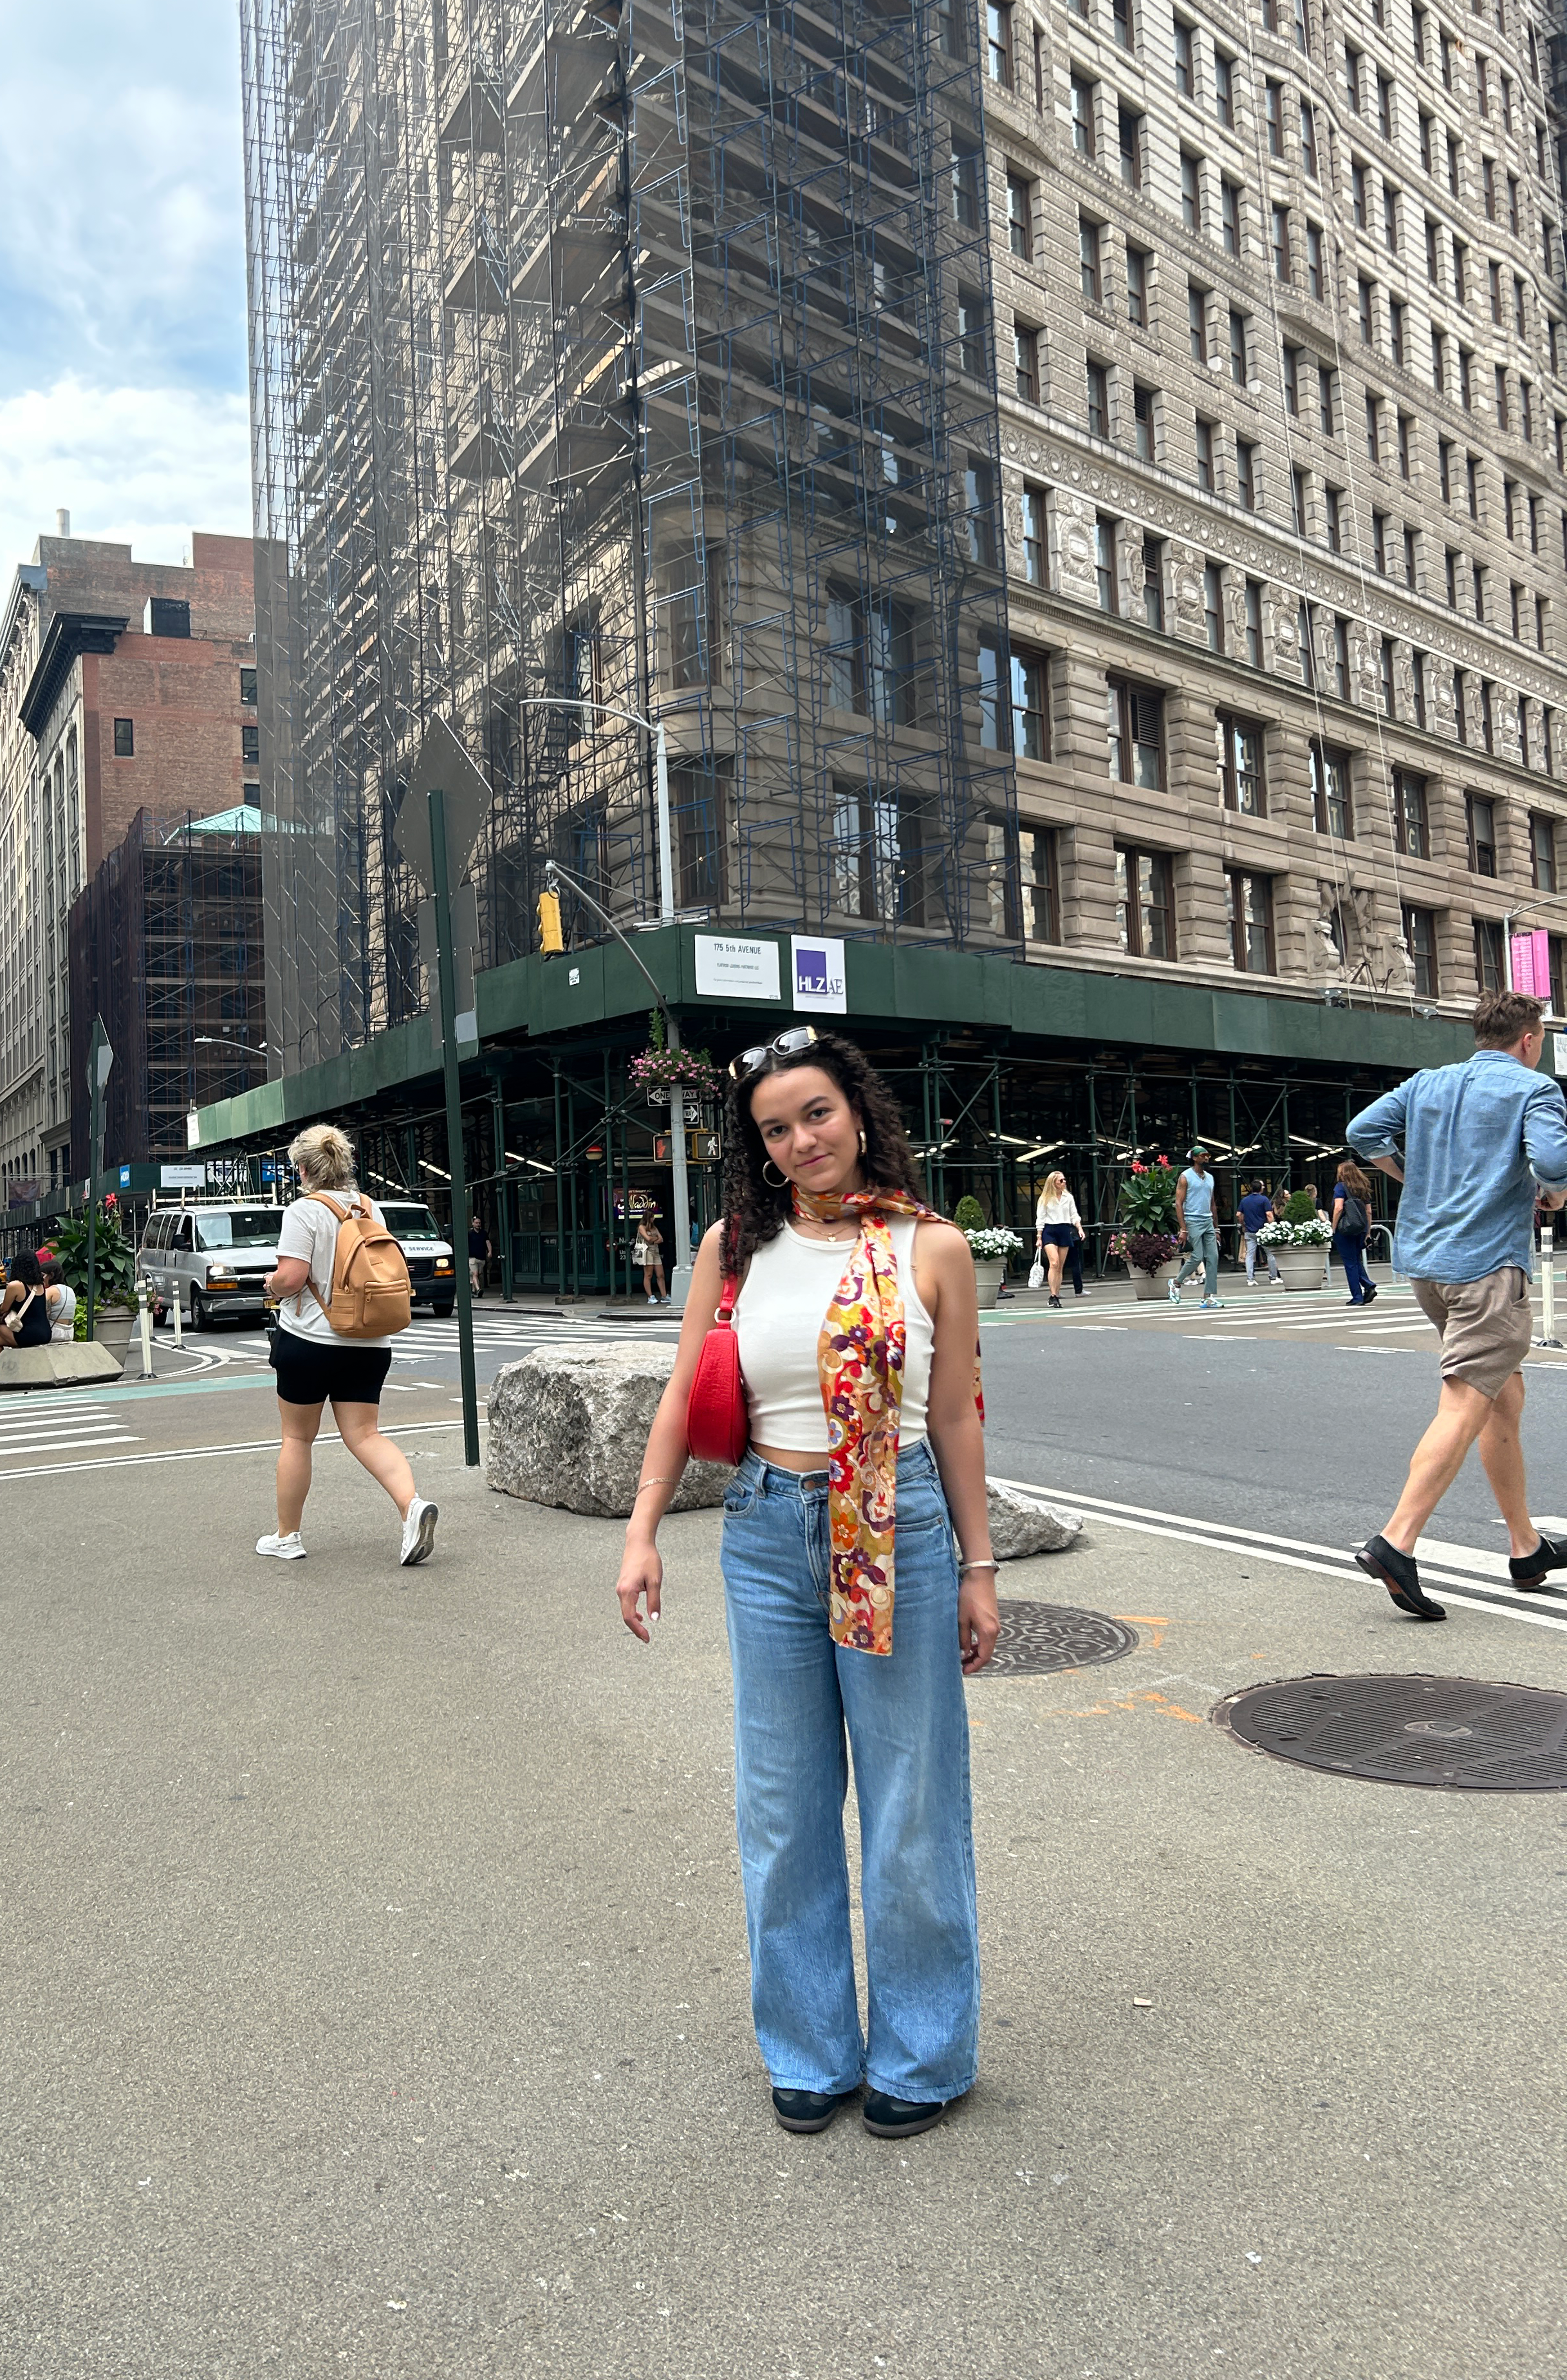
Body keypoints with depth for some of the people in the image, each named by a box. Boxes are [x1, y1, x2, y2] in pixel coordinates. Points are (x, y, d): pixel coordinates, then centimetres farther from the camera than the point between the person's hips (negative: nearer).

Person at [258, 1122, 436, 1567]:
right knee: (365, 1434, 5)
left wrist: (271, 1285, 2)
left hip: (311, 1339, -5)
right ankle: (413, 1503, -19)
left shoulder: (303, 1211, -11)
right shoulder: (370, 1208, 8)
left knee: (297, 1438, 10)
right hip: (369, 1343, 5)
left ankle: (286, 1537, 20)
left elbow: (291, 1277, -18)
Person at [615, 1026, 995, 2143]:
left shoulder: (932, 1248, -3)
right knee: (783, 1808, 12)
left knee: (911, 1804, 9)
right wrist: (643, 1533, 0)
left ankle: (919, 2057, 30)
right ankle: (811, 2053, 32)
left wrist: (978, 1568, 3)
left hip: (898, 1534, -2)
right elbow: (684, 1400, 6)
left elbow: (956, 1420, 1)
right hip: (768, 1536, 2)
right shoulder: (736, 1247, 2)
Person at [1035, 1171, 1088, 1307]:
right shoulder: (1045, 1199, 1)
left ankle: (1057, 1296, 7)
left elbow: (1074, 1215, 14)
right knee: (1054, 1263, -18)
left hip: (1065, 1230, 4)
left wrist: (1080, 1228, -2)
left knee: (1060, 1267, 3)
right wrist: (1039, 1238, -2)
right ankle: (1053, 1296, -20)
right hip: (1049, 1231, -4)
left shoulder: (1068, 1197, 11)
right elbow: (1040, 1219, 2)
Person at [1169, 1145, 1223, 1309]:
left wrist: (1215, 1229, 18)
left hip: (1208, 1222, 7)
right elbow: (1179, 1203, -9)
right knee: (1197, 1257, -11)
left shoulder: (1210, 1178, 16)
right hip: (1193, 1222, -7)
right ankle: (1176, 1283, 12)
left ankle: (1209, 1297, -1)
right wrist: (1183, 1229, -16)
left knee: (1213, 1258, -2)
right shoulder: (1186, 1177, -5)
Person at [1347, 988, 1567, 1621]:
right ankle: (1395, 1543, -20)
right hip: (1489, 1265, -7)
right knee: (1464, 1410, -10)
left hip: (1424, 1260, 7)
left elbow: (1364, 1132, 6)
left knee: (1505, 1397, 18)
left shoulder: (1426, 1083, 14)